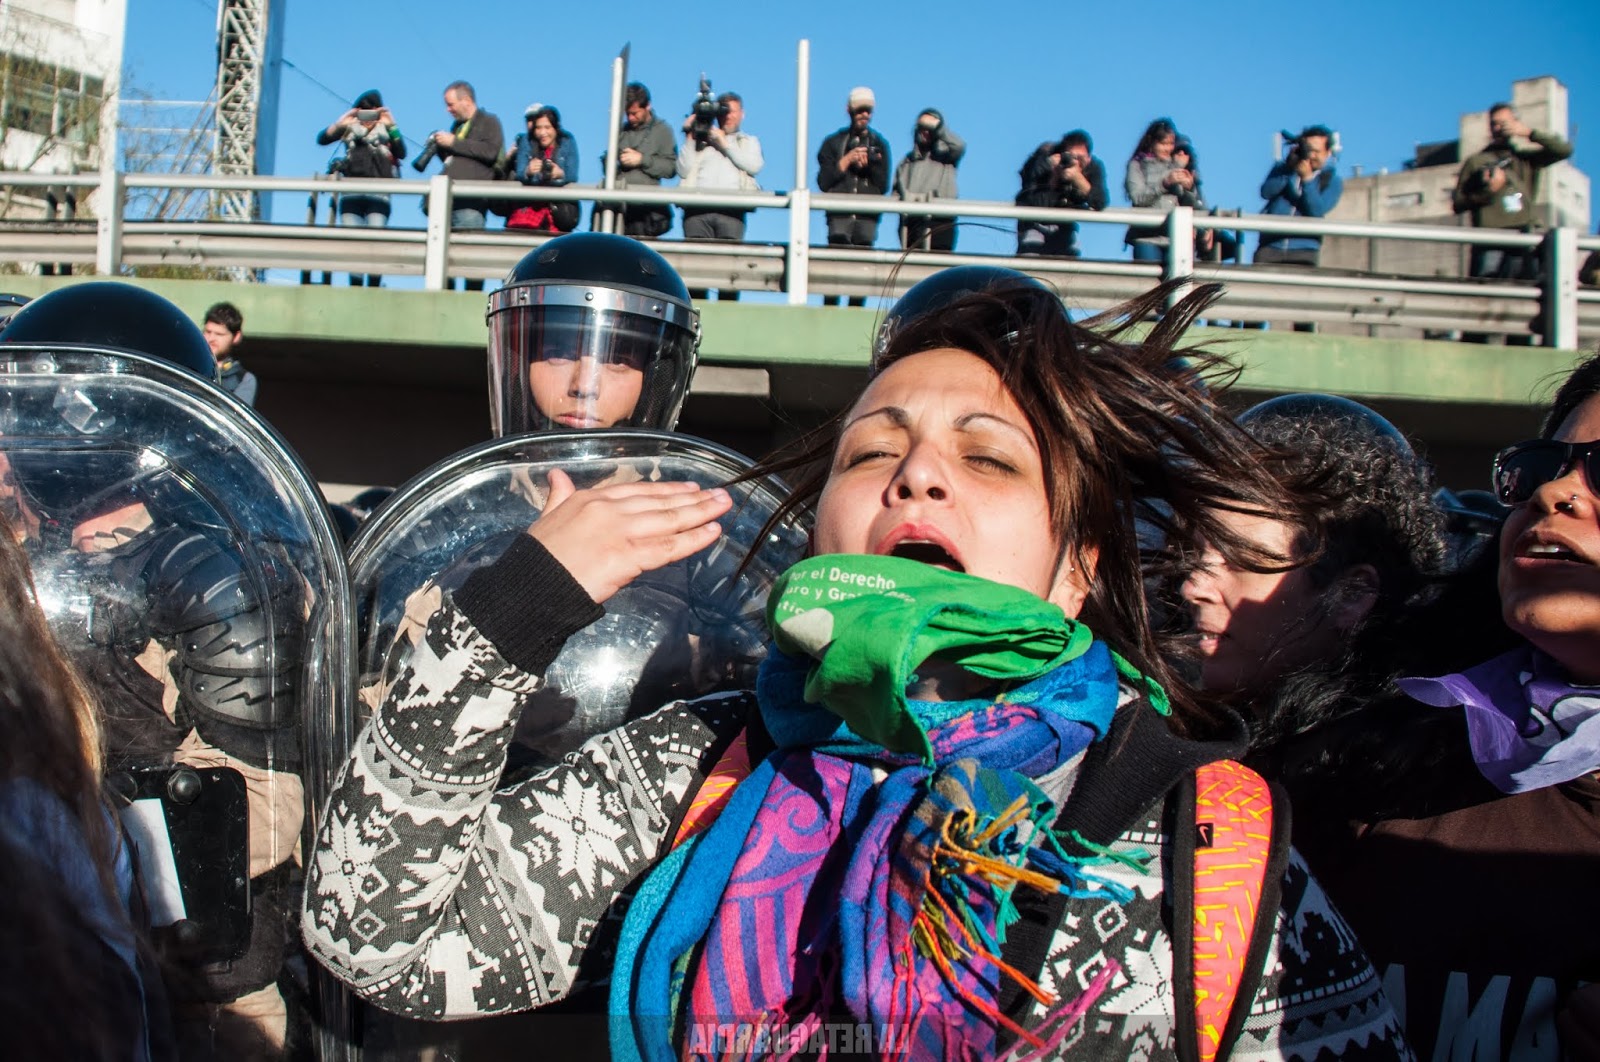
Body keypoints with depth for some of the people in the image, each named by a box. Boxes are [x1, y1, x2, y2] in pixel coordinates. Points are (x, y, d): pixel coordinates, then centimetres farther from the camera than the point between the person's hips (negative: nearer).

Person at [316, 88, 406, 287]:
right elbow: (321, 140, -1)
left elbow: (401, 153, -9)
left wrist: (392, 126, -18)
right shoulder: (350, 128, 11)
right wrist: (339, 124, -14)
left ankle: (373, 290, -10)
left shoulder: (385, 129, 8)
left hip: (378, 195, -2)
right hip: (351, 194, 2)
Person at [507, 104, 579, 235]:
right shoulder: (526, 141, 5)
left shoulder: (567, 142, 3)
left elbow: (572, 176, -4)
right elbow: (519, 174, -4)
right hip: (530, 203, 1)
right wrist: (528, 171, -28)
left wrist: (560, 174, -28)